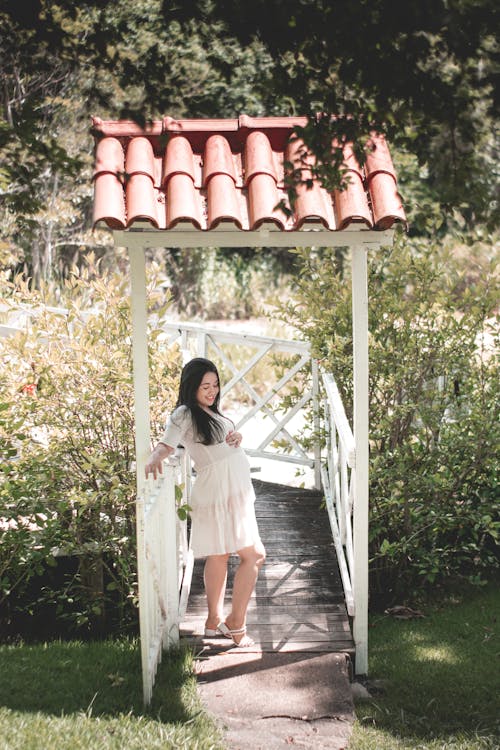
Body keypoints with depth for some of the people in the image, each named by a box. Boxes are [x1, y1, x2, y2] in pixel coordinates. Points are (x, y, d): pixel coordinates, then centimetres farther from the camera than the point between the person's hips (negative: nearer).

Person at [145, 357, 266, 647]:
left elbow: (228, 443, 23)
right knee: (254, 555, -8)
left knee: (219, 556, 13)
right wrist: (155, 459, -45)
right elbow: (167, 444, -23)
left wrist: (237, 437, -1)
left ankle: (215, 620, 21)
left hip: (235, 492, 9)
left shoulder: (212, 412, 16)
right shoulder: (185, 414, -10)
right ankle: (237, 624, -2)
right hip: (219, 494, -9)